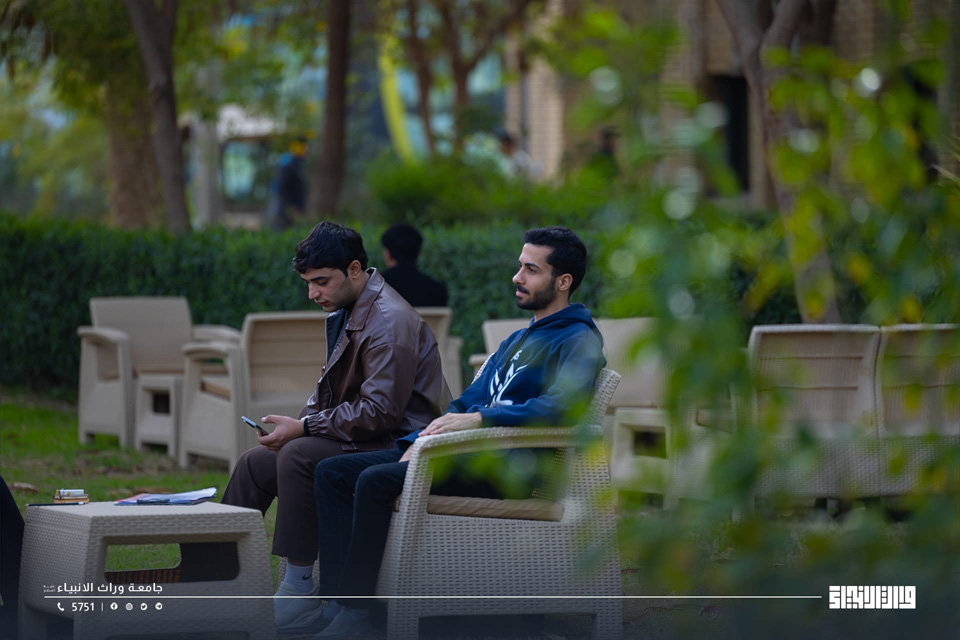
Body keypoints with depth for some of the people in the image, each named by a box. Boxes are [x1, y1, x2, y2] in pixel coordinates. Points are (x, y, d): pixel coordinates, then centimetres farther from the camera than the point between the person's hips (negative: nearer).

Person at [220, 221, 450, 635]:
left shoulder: (389, 322, -20)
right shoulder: (346, 311, 12)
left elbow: (381, 411, -26)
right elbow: (332, 390, 22)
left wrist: (304, 429, -21)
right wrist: (297, 424, 2)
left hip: (397, 443, -11)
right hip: (360, 437, 11)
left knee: (299, 456, -30)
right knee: (256, 462, 6)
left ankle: (298, 593, -26)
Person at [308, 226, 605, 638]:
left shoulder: (578, 341, -4)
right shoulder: (516, 340, 26)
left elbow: (562, 404, -24)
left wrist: (479, 418, -28)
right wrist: (418, 444, 7)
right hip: (462, 451, 10)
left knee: (375, 481, -29)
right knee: (333, 472, -3)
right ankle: (337, 603, -15)